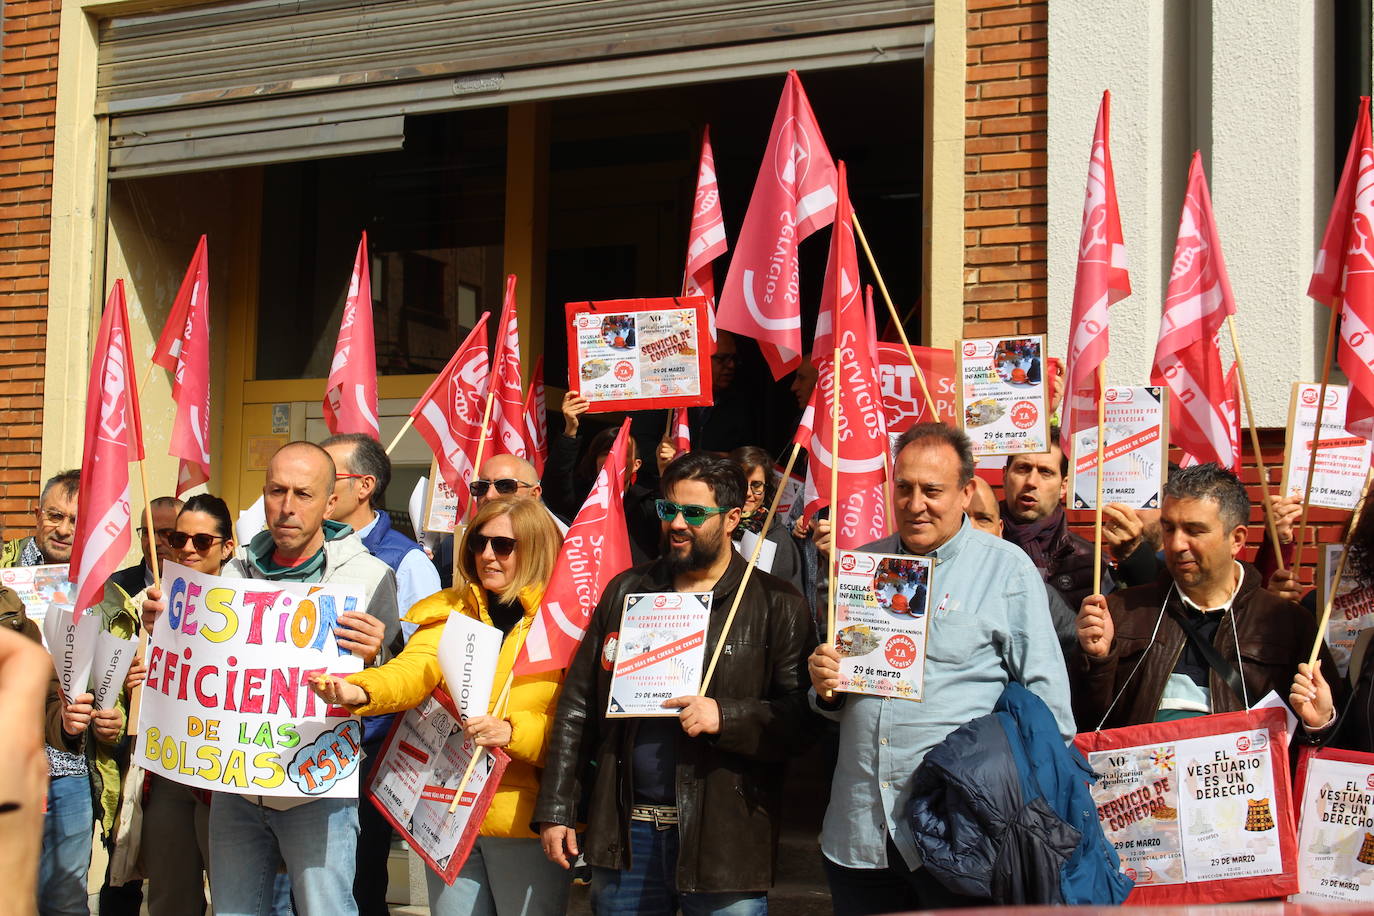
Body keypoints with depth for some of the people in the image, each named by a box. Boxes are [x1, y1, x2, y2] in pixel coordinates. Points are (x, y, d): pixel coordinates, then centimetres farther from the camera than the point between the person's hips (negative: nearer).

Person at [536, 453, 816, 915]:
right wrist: (555, 810, 7)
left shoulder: (775, 605, -1)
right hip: (624, 829, 4)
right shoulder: (625, 592, 11)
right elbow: (578, 705, 11)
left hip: (724, 837, -3)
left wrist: (726, 718, -21)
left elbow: (800, 716, -6)